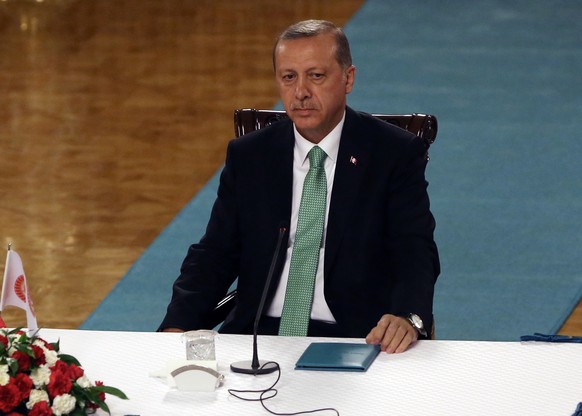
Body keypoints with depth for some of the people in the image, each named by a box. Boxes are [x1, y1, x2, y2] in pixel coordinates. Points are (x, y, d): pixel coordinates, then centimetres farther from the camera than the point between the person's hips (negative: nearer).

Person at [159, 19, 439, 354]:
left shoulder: (396, 153, 2)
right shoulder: (247, 156, 11)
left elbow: (416, 251, -7)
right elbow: (215, 254, 10)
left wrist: (408, 317, -30)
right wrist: (177, 326, -9)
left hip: (356, 339, -2)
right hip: (260, 335, 2)